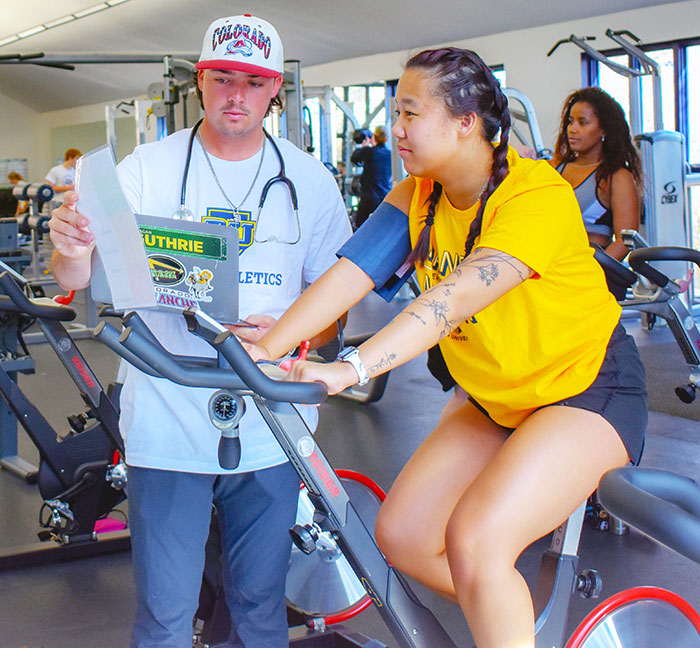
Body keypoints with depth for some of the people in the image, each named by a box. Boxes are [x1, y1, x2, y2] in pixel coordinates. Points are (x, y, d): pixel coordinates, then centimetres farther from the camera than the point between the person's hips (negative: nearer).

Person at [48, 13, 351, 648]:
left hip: (269, 430, 2)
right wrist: (72, 250, -33)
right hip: (167, 428, -1)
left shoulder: (310, 181, 3)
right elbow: (81, 283, -9)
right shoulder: (148, 168, -2)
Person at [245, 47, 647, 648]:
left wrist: (349, 368, -49)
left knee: (475, 539, -26)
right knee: (401, 534, 0)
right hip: (495, 398, 7)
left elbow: (453, 299, -40)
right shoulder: (417, 197, -5)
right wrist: (266, 348, -30)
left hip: (588, 387, -7)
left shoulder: (538, 195, -26)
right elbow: (349, 274, -17)